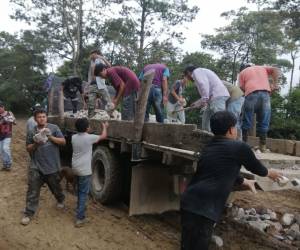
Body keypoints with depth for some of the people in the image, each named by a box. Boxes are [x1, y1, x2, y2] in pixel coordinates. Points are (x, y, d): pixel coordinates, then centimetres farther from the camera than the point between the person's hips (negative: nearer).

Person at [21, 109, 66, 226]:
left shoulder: (54, 128, -3)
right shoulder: (31, 132, 3)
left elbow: (63, 142, -7)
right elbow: (28, 149, 6)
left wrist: (50, 137, -20)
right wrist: (36, 144, -15)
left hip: (52, 165, -1)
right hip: (36, 166, 1)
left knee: (55, 186, 17)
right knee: (32, 190, 1)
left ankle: (61, 200, 46)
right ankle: (28, 213, 12)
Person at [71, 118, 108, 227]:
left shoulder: (74, 137, 2)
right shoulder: (89, 137, -14)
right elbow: (103, 136, 1)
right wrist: (104, 126, 17)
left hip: (76, 168, 7)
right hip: (84, 170, -7)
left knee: (80, 191, 24)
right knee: (83, 193, -2)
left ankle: (81, 208, 41)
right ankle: (80, 218, -2)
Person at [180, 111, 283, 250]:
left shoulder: (208, 148, 18)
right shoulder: (239, 147, -4)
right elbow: (256, 167, 15)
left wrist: (245, 181, 51)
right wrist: (270, 173, 37)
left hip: (188, 202, 8)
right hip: (203, 208, -8)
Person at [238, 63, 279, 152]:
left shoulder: (242, 72, 25)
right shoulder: (262, 67, 33)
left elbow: (242, 88, 10)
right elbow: (275, 70, 16)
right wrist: (275, 84, 12)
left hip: (251, 94, -2)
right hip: (265, 93, 2)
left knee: (246, 121, 5)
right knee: (264, 121, 7)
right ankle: (262, 145, 7)